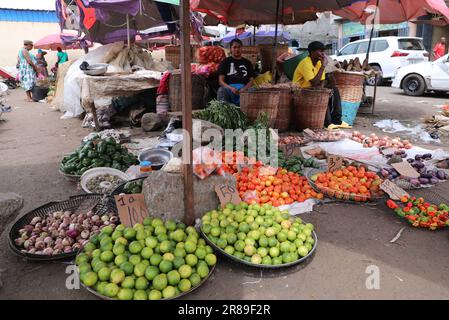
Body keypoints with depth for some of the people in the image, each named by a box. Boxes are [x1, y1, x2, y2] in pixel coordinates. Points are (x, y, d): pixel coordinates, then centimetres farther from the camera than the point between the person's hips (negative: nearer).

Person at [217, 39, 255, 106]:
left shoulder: (247, 63, 22)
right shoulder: (225, 62, 15)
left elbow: (251, 80, 13)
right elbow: (221, 81, 5)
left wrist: (243, 89, -10)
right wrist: (231, 88, -15)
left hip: (243, 89, 2)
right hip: (228, 88, -1)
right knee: (222, 90, -34)